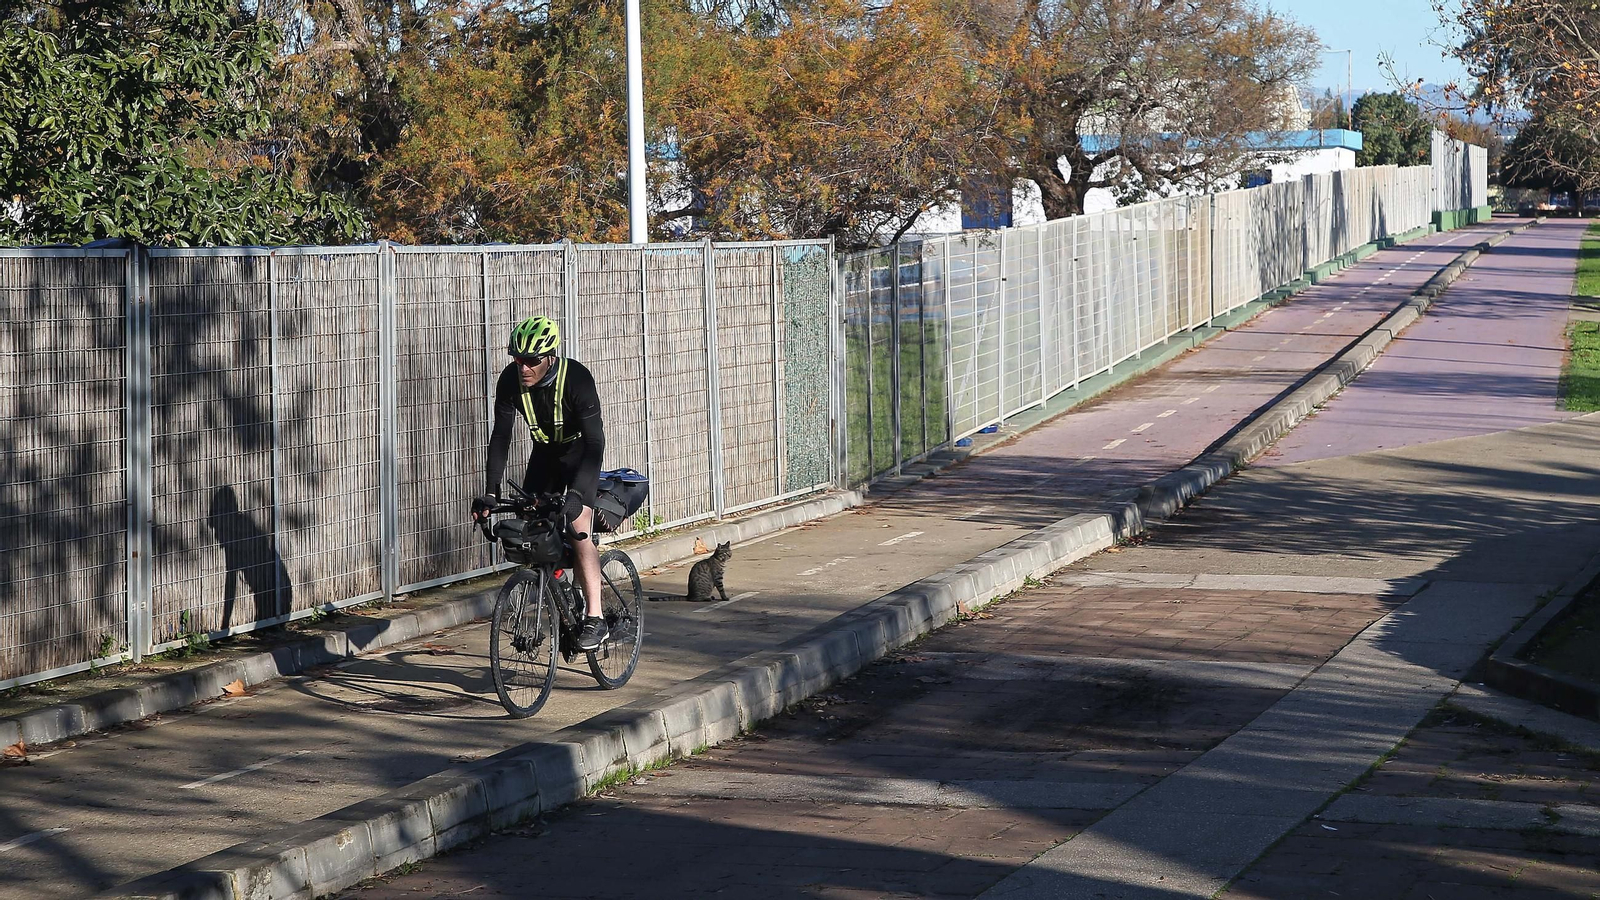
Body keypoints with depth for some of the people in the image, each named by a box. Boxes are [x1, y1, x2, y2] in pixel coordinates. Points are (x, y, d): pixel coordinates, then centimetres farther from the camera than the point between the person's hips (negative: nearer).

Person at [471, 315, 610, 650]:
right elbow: (501, 436, -15)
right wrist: (490, 493, -23)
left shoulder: (577, 379, -33)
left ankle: (594, 619, -17)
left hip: (580, 451, -5)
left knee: (578, 527, -20)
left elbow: (595, 442, -35)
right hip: (545, 451, 5)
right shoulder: (511, 380, -21)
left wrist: (576, 493, -46)